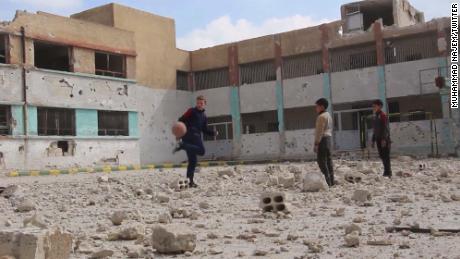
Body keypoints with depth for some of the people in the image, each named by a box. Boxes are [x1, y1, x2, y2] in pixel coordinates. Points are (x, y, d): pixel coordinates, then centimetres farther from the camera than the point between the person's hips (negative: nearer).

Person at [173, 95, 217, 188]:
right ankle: (182, 145, -26)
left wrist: (213, 133, 9)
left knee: (193, 161, 6)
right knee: (201, 151, -27)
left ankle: (190, 181, 9)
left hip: (196, 136, 8)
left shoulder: (204, 116, 26)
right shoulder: (192, 111, 6)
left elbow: (205, 130, 26)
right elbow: (182, 119, -3)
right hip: (189, 134, -8)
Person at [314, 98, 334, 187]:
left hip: (322, 140, -10)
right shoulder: (328, 115, 19)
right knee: (328, 160, 10)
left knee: (322, 161, -10)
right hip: (329, 138, 10)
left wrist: (316, 143, -19)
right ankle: (331, 181, 12)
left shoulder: (321, 116, -13)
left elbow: (320, 131, -18)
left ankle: (327, 182, -13)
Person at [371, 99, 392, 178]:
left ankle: (388, 173, -6)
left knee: (385, 156, -8)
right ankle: (386, 172, 17)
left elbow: (386, 128, -15)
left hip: (384, 140, -8)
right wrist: (373, 140, 20)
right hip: (378, 139, 8)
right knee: (382, 156, 10)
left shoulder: (383, 115, -8)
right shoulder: (375, 116, 17)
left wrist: (384, 139, -22)